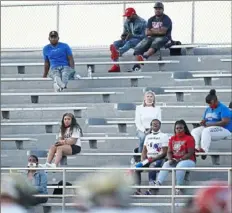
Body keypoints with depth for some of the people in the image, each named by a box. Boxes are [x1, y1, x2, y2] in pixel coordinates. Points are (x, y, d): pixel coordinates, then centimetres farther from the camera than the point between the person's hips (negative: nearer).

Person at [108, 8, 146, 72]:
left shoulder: (142, 22, -10)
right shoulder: (127, 22, 11)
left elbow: (144, 35, -15)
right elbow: (125, 32, 21)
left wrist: (132, 35, -25)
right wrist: (123, 36, -5)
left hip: (138, 40, -7)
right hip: (128, 39, 7)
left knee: (129, 42, -39)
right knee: (115, 43, -17)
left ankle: (118, 52, -71)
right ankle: (116, 66, -29)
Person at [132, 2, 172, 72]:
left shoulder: (166, 19, 1)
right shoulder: (151, 19, 18)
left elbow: (163, 31, -13)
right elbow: (147, 32, 6)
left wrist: (152, 30, 1)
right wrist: (158, 31, -5)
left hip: (163, 38, -5)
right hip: (151, 37, 5)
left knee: (155, 43, -40)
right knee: (139, 47, -20)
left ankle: (145, 56, -65)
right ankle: (137, 65, -36)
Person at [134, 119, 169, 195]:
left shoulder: (164, 136, 3)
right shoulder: (148, 136, 21)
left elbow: (164, 153, -5)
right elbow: (144, 151, 17)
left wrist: (153, 159, -15)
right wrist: (143, 160, -3)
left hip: (158, 159, -6)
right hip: (148, 159, 6)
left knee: (152, 166, -38)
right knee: (136, 167, -20)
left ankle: (151, 189, -43)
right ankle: (137, 190, -26)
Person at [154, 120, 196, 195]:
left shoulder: (189, 138, -7)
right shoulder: (172, 139, 10)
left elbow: (190, 153, -14)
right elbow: (169, 152, 9)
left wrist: (179, 160, -22)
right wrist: (170, 159, -13)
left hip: (188, 161, -5)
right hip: (175, 161, 5)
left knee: (180, 165, -37)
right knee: (166, 164, -22)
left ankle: (179, 188, -29)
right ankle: (157, 184, -36)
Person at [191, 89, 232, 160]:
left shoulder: (223, 108, -8)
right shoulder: (208, 109, 18)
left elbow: (225, 122, -18)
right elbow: (204, 120, 23)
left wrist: (211, 124, -19)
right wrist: (203, 123, -3)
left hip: (224, 130, -8)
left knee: (206, 131, -35)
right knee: (194, 131, -13)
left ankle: (204, 149, -48)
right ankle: (196, 148, -36)